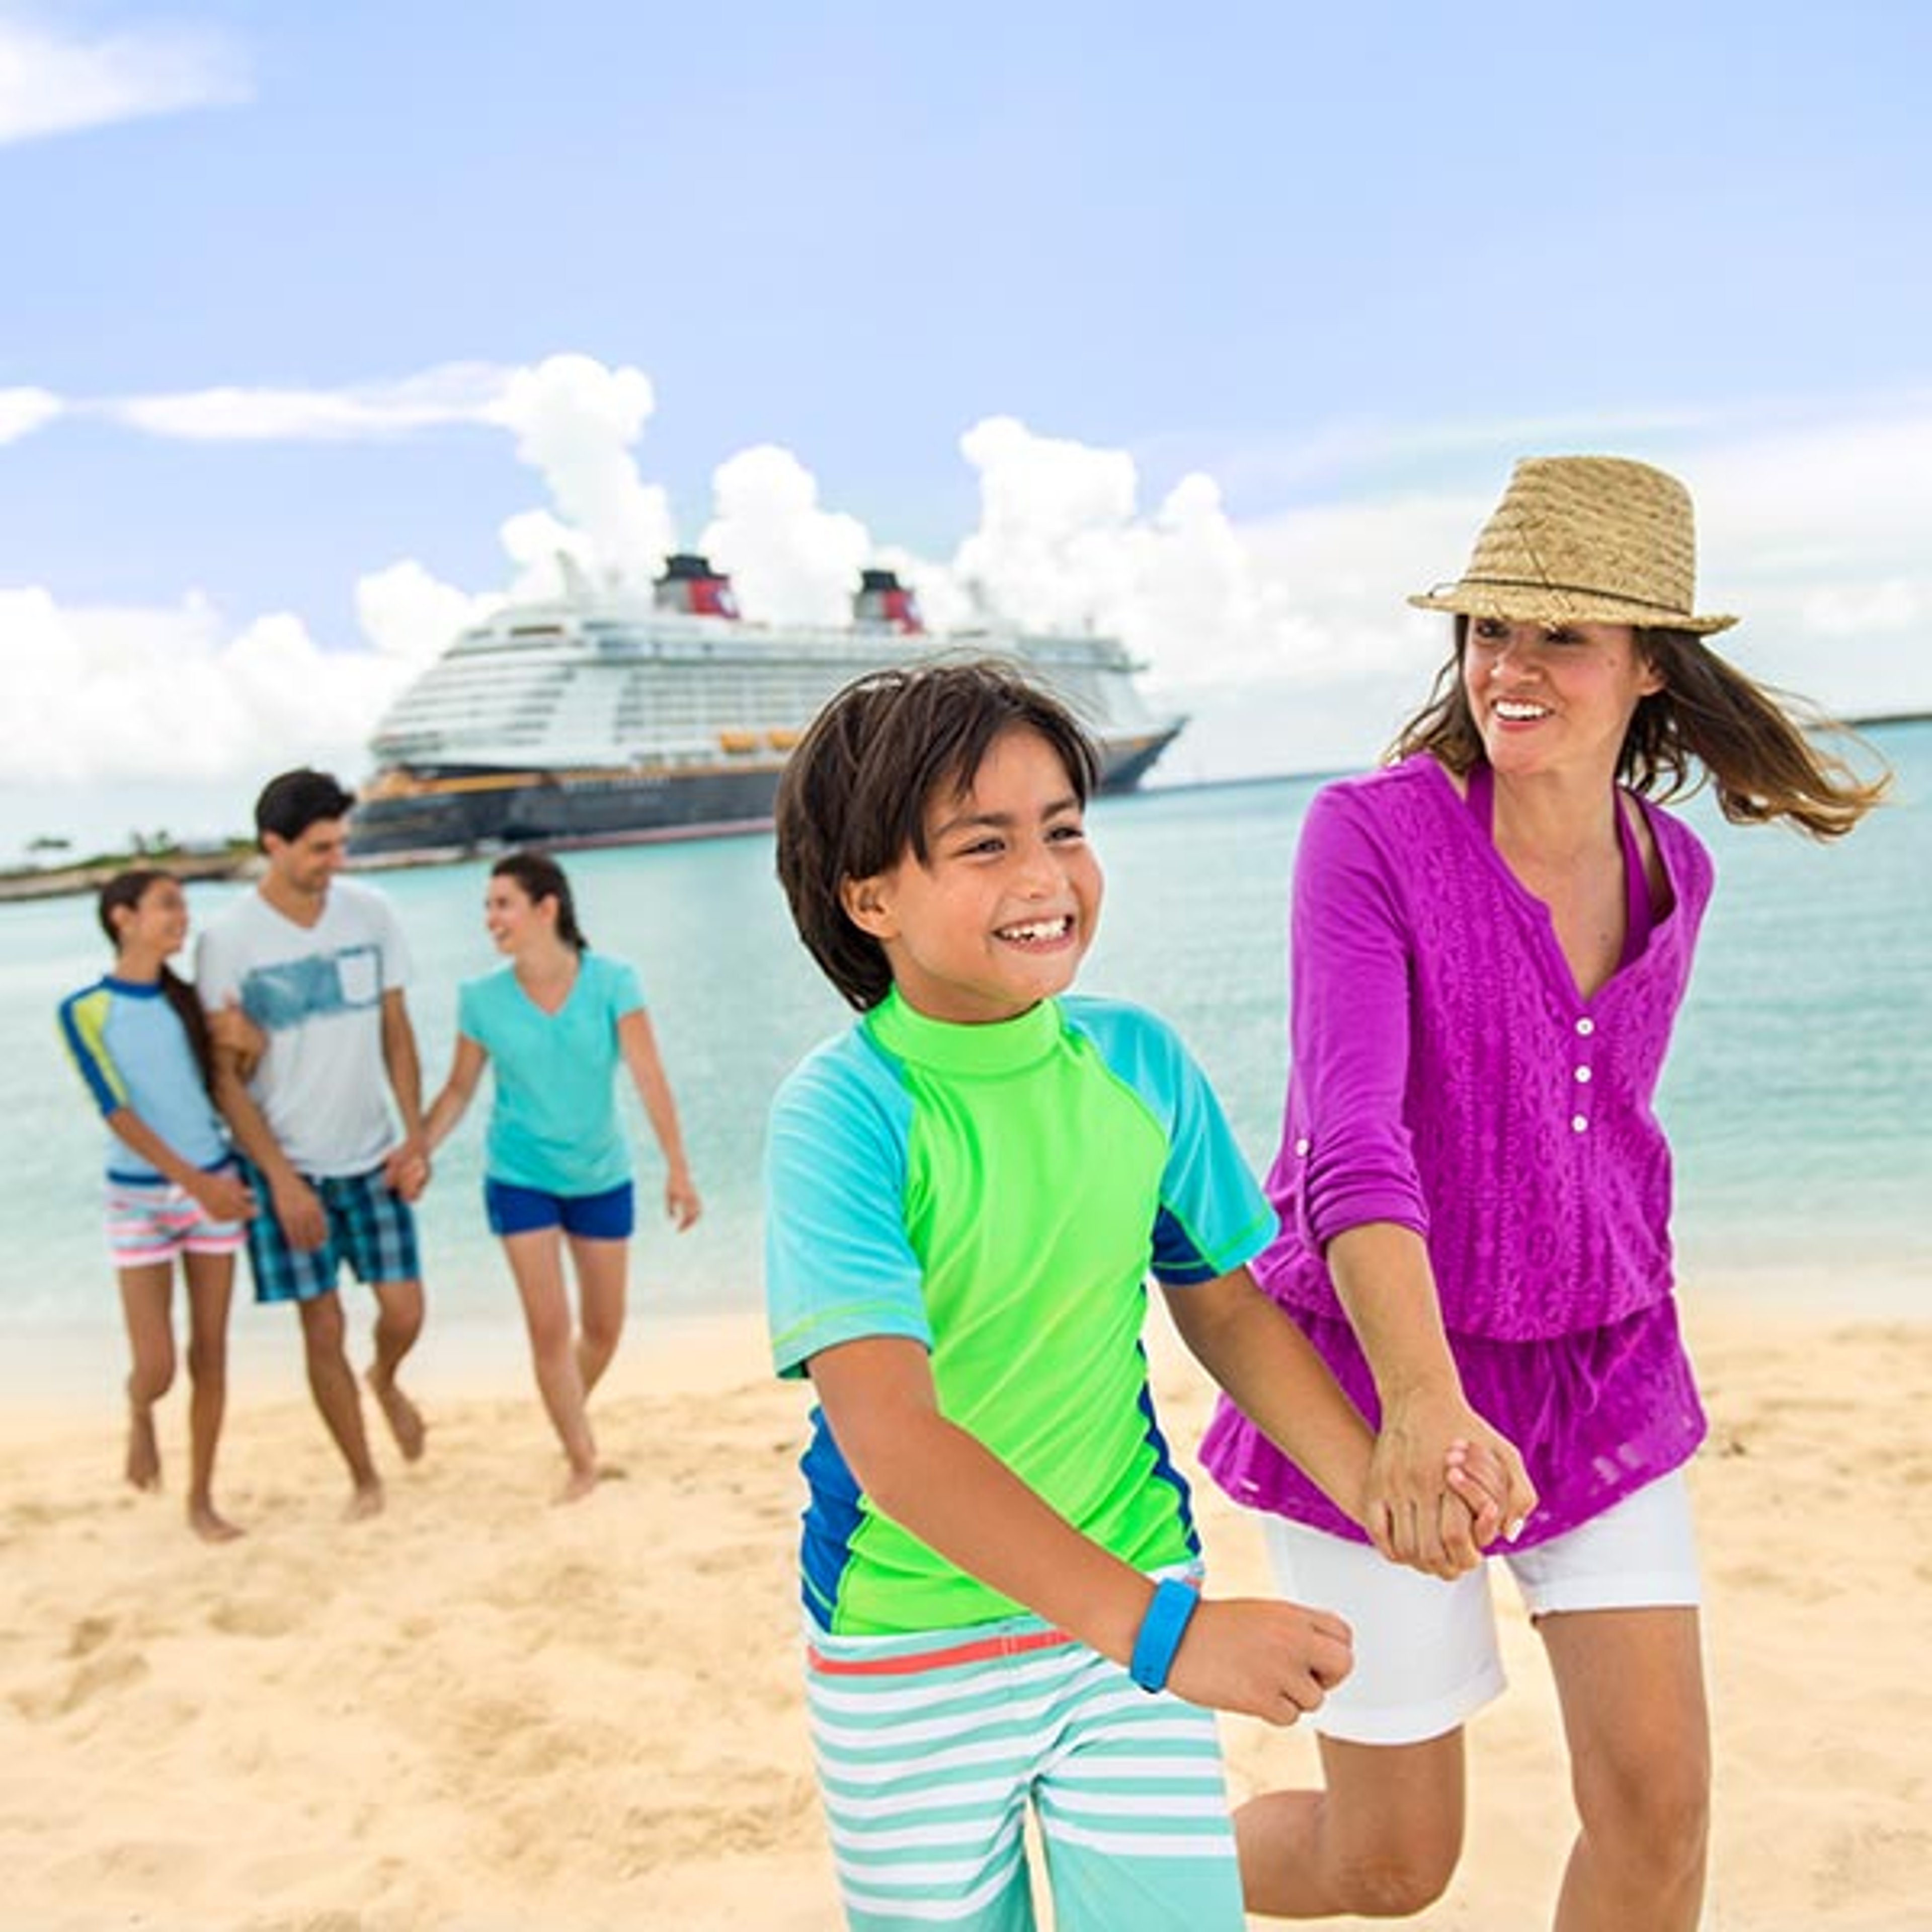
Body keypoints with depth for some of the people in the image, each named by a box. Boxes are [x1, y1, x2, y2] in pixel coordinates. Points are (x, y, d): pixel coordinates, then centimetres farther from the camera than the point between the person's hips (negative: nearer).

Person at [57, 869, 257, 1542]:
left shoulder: (190, 999, 2)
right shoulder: (84, 1011, -8)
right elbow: (117, 1112, -15)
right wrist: (196, 1182, -23)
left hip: (216, 1186, 3)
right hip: (140, 1198, -3)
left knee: (210, 1352, 6)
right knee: (156, 1369, -6)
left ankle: (201, 1497, 20)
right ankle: (140, 1416, 30)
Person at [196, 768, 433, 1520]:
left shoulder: (370, 913, -3)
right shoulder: (228, 941, -13)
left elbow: (396, 1031, 5)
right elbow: (226, 1076, -9)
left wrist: (415, 1135, -2)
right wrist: (282, 1179, -13)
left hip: (372, 1157, 3)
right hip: (289, 1167, -2)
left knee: (404, 1310, 1)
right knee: (323, 1330, 2)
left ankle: (385, 1381, 37)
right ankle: (365, 1480, 21)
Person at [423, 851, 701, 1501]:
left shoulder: (610, 982, -13)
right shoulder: (482, 999, -9)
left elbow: (649, 1077, -17)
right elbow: (458, 1091, 2)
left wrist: (677, 1167, -22)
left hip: (602, 1178, 1)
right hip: (521, 1180, -1)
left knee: (604, 1329, 12)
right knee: (548, 1327, -6)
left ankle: (573, 1418, 41)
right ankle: (581, 1464, 10)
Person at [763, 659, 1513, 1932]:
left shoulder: (1140, 1061, -6)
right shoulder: (842, 1111, -21)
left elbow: (1223, 1303, 6)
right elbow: (889, 1436, -29)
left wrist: (1373, 1481, -10)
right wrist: (1159, 1630, -36)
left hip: (1135, 1608, 3)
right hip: (913, 1656, -3)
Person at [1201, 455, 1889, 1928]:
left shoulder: (1669, 867, 1)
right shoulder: (1372, 834, -17)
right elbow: (1350, 1137, -30)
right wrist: (1423, 1404, -44)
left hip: (1598, 1370, 5)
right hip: (1383, 1377, -5)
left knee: (1661, 1801, 1)